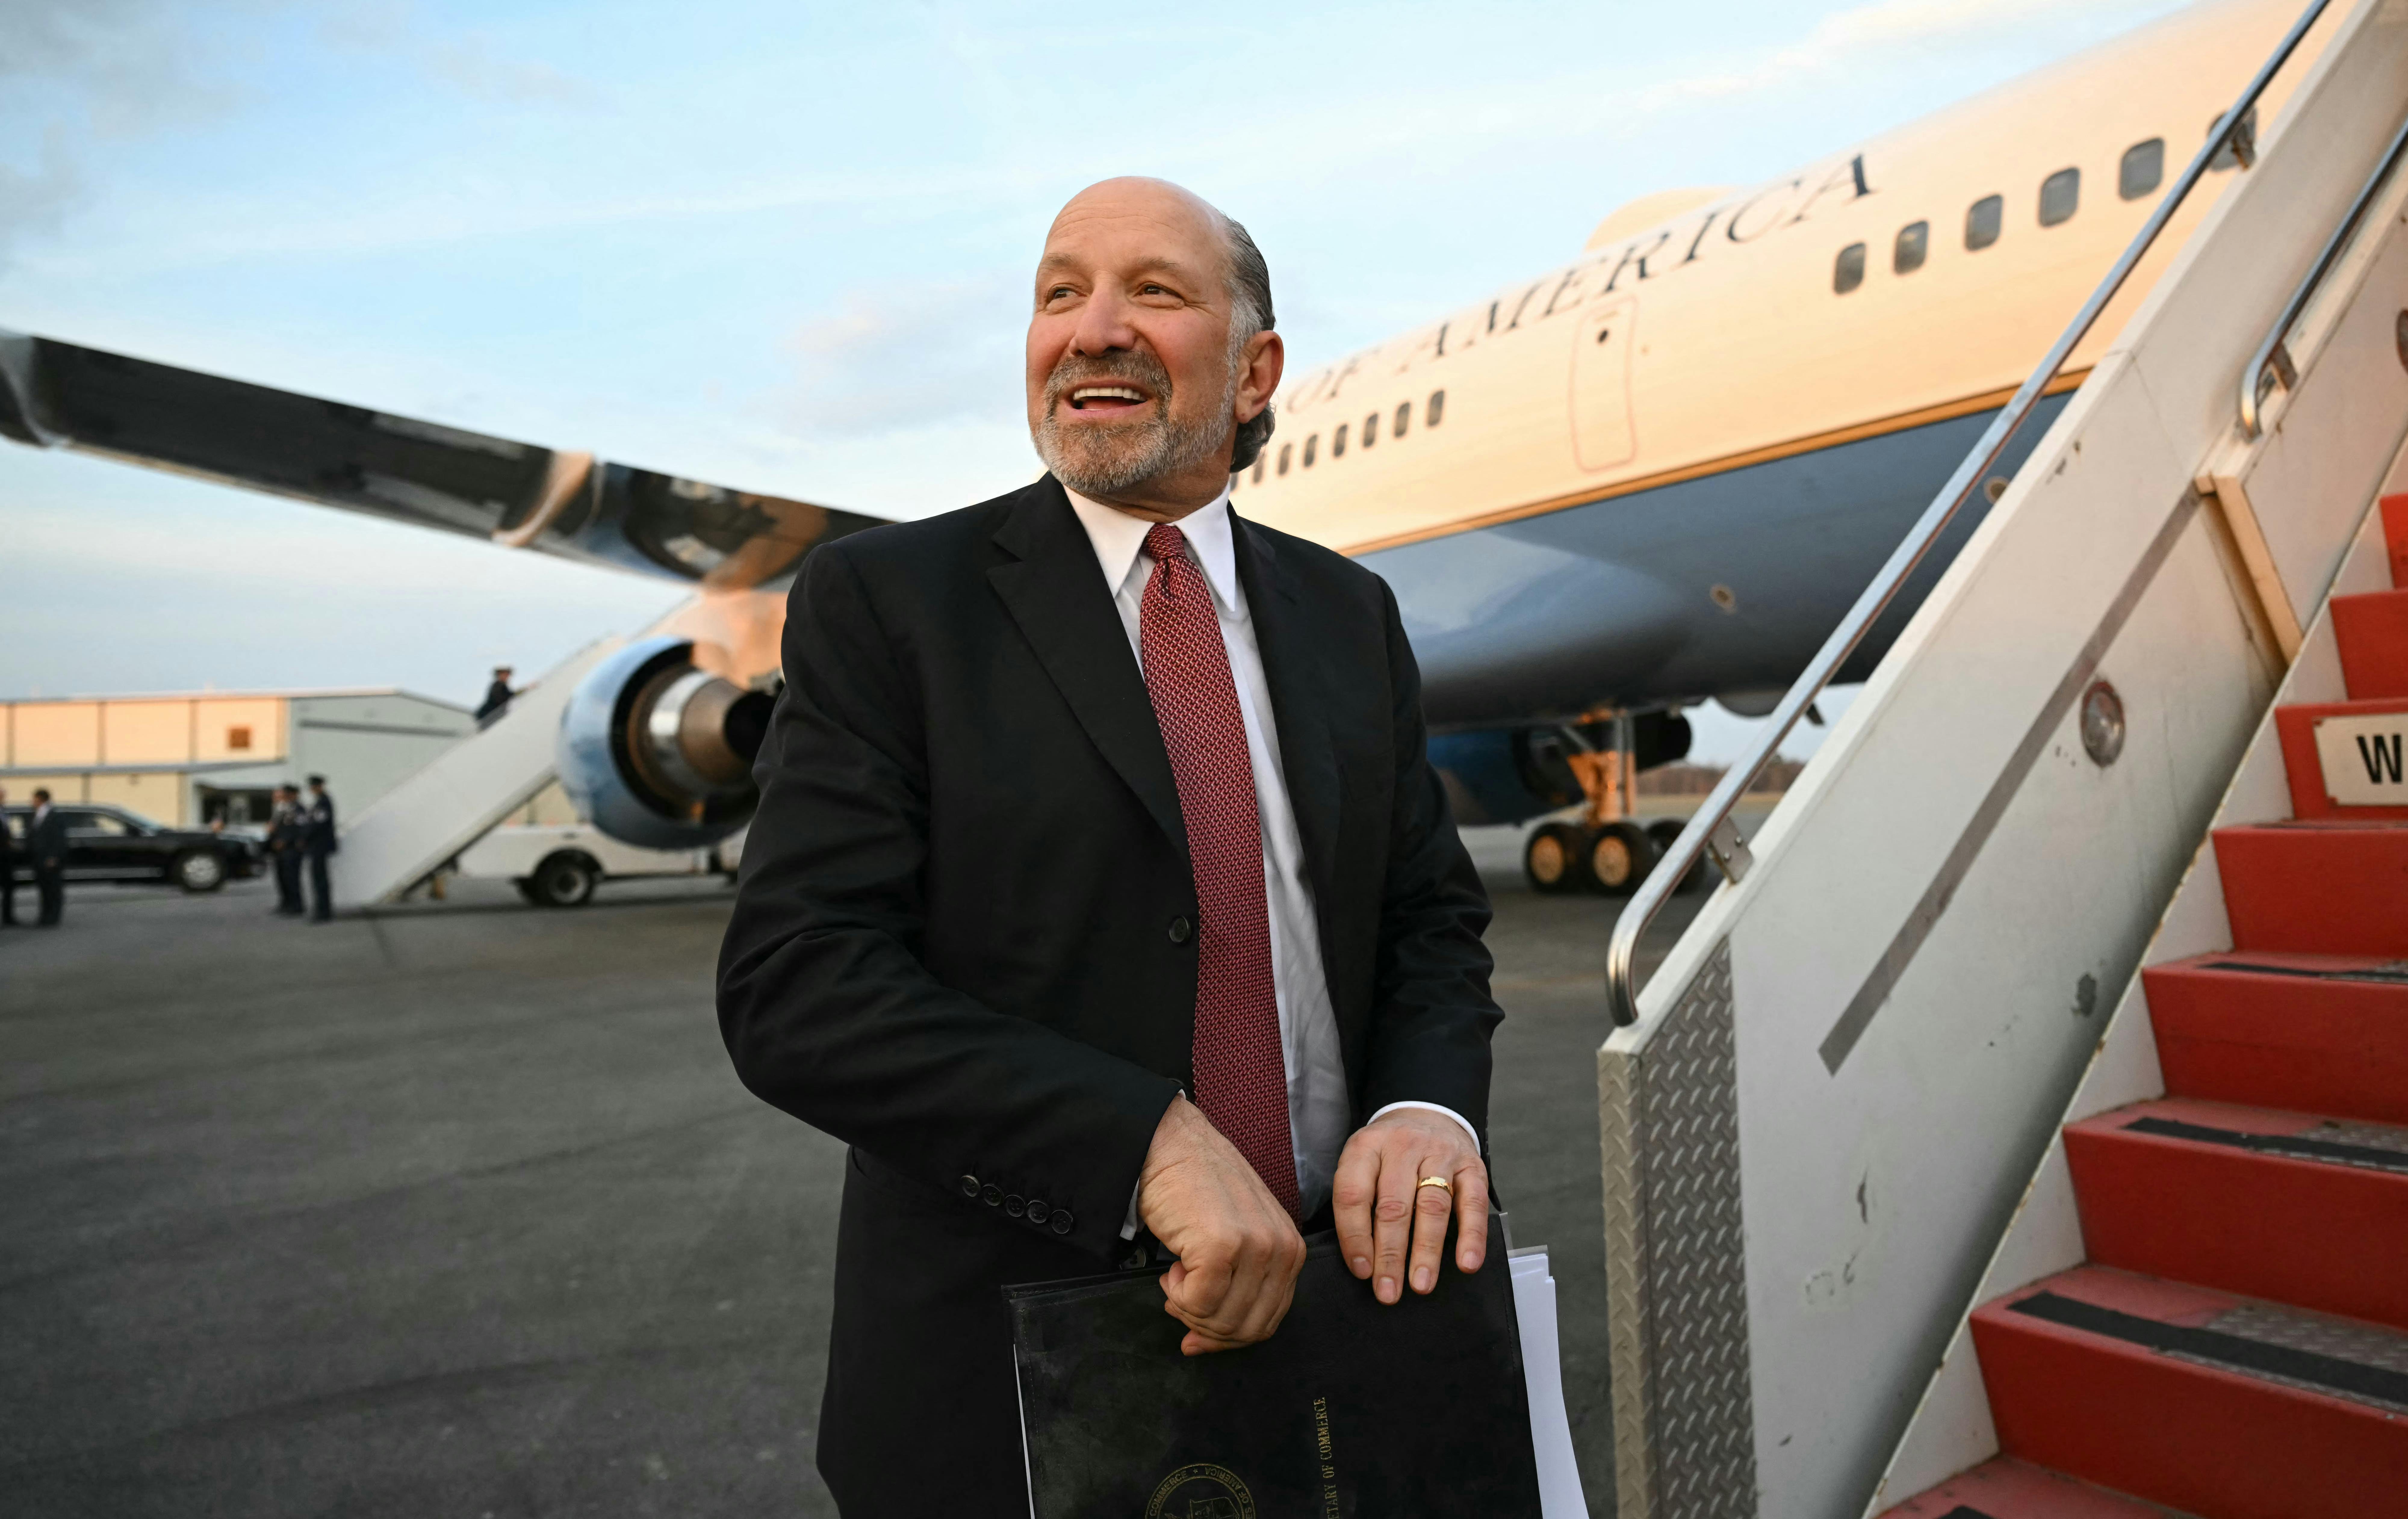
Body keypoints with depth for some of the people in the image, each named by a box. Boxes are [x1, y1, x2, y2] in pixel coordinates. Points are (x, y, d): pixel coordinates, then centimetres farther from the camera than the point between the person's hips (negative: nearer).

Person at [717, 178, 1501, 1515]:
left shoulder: (1349, 614, 5)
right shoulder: (881, 601, -9)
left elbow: (1432, 914, 7)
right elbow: (792, 985, -17)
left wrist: (1428, 1106, -14)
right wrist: (1152, 1144, -26)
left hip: (1320, 1309, 5)